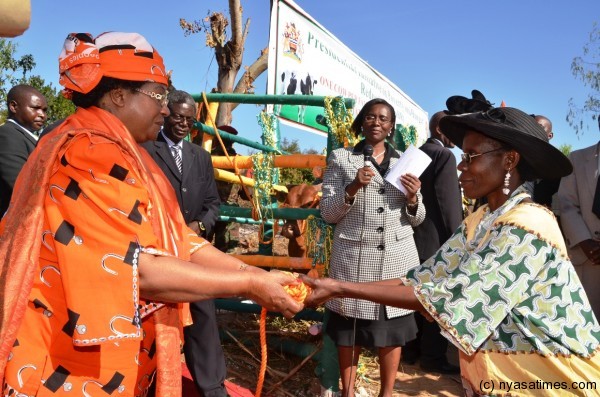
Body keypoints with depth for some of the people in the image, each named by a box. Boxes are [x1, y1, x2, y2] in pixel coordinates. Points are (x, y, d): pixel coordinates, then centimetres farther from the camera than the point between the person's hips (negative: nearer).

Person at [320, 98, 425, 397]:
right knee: (349, 325, 5)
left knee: (392, 326, 7)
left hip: (396, 257, 2)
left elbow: (416, 219, 11)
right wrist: (352, 189, -17)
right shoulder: (341, 158, 4)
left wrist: (413, 199, -10)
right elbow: (327, 213, -1)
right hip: (354, 257, -2)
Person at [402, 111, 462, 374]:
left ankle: (410, 349, 25)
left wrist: (415, 224, 18)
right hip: (437, 238, -8)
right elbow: (449, 202, -17)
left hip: (415, 235, 8)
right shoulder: (445, 155, -13)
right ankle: (433, 357, 11)